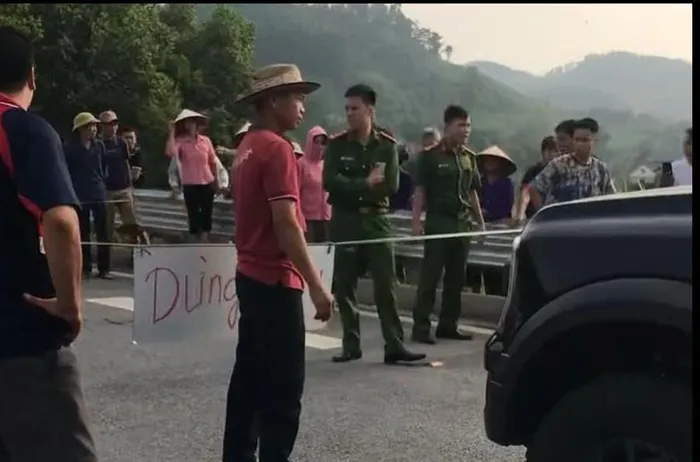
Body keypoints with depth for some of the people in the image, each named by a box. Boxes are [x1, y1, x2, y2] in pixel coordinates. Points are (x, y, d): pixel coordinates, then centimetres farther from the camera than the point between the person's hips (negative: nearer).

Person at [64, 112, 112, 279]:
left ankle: (103, 269, 5)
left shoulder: (99, 145, 5)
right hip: (79, 196, -2)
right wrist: (71, 187, -2)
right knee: (83, 233, 6)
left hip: (99, 194, 2)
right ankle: (86, 268, 14)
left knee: (103, 233, -1)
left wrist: (103, 182, 6)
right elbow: (65, 170, 0)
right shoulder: (70, 147, -5)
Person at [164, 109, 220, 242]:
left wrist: (216, 182, 12)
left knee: (207, 214, 7)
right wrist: (172, 132, -20)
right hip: (190, 185, -2)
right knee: (193, 215, 4)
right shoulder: (180, 141, -6)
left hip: (207, 183, 2)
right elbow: (170, 152, -27)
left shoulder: (206, 140, 2)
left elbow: (213, 163, 10)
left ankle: (204, 242, 18)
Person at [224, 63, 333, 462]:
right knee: (284, 386, -3)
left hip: (250, 275, 9)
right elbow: (286, 224, -22)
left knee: (249, 376, 14)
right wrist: (316, 284, -21)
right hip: (276, 279, -9)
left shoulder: (248, 147, 13)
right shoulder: (277, 148, -15)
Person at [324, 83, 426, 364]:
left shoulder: (387, 145, 2)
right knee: (344, 286, 4)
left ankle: (394, 346, 2)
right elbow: (330, 181, -11)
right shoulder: (337, 144, 2)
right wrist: (366, 184, -15)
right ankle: (351, 345, 15)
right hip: (344, 221, 1)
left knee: (386, 286, -2)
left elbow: (391, 186, -8)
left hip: (376, 220, 0)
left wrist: (351, 188, -10)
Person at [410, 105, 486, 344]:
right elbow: (420, 190, -6)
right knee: (430, 276, -4)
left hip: (463, 222, 6)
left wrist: (480, 221, 15)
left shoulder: (469, 157, 13)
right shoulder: (431, 156, -4)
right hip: (438, 221, -6)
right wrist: (416, 221, -13)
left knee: (456, 276, 9)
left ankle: (448, 324, 18)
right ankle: (421, 326, 0)